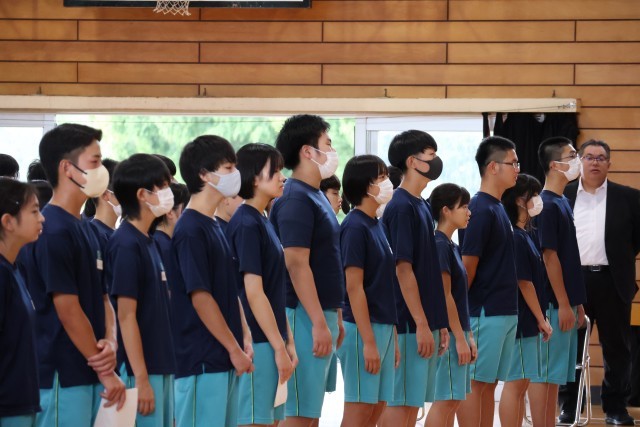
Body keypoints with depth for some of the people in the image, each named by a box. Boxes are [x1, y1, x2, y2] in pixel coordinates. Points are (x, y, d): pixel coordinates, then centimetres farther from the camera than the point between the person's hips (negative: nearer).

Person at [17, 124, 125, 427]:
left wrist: (110, 342, -5)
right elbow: (67, 309, -17)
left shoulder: (84, 229, 14)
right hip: (61, 378, -9)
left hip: (87, 375, 9)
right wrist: (105, 371, -12)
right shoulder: (52, 232, -15)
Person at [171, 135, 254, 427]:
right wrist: (234, 349, -14)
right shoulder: (191, 230, -13)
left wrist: (244, 339, 8)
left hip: (223, 359, 9)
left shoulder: (213, 227, 15)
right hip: (202, 360, -9)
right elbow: (200, 297, -17)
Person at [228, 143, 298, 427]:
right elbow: (254, 293, -17)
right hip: (256, 343, -9)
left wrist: (288, 341, 13)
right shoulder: (246, 225, -13)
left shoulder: (262, 222, 14)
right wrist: (279, 347, -17)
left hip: (270, 341, 9)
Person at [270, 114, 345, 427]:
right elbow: (296, 264, -21)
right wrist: (319, 322, -23)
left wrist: (335, 316, 21)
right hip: (305, 318, -10)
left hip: (321, 314, 10)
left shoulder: (315, 196, 15)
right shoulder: (295, 199, -15)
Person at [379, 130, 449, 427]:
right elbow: (403, 269, -17)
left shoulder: (422, 206, 15)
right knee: (400, 403, -6)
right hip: (408, 324, -9)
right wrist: (422, 324, -19)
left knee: (413, 403, 10)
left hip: (424, 323, 9)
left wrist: (439, 324, 17)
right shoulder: (401, 207, -13)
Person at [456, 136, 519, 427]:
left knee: (489, 384, 10)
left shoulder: (497, 208, 13)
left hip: (504, 313, 9)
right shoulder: (480, 210, -15)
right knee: (474, 383, -5)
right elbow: (467, 266, -15)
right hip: (485, 313, -9)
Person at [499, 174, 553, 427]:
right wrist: (541, 319, -11)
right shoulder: (515, 237, -16)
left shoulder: (524, 235, 14)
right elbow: (524, 282, -16)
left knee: (521, 382, 11)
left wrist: (540, 319, 14)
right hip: (522, 320, -10)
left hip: (527, 322, 10)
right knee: (516, 383, -6)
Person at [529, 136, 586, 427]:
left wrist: (576, 303, 17)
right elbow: (549, 257, -17)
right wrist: (564, 304, -17)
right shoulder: (547, 205, -14)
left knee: (555, 375, 11)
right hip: (552, 304, -9)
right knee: (544, 374, -5)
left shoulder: (561, 202, 14)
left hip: (564, 302, 9)